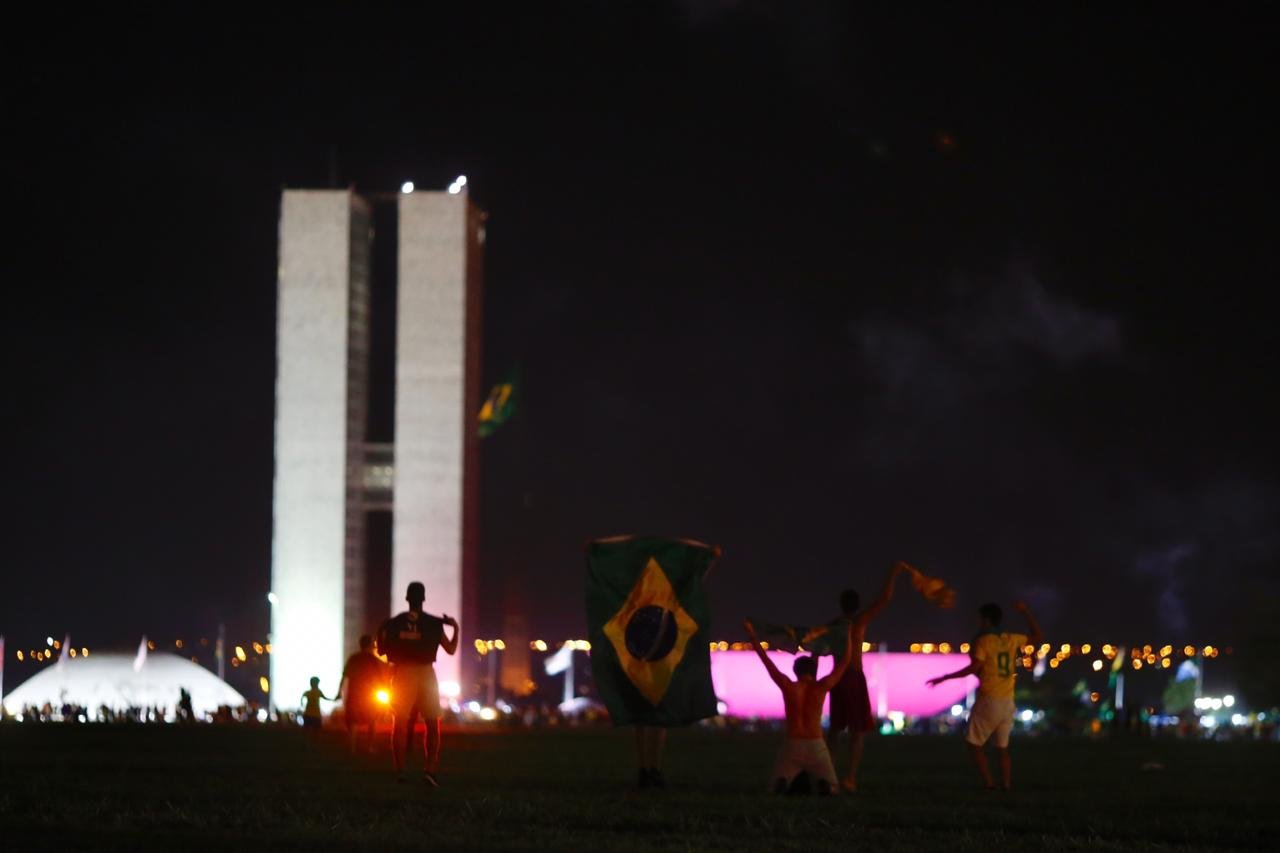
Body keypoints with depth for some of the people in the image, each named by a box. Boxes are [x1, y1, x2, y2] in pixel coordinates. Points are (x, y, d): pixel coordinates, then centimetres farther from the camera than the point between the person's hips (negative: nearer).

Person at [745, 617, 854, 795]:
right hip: (816, 747, 0)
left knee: (778, 787, 13)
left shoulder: (788, 687, -2)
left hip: (791, 746, 0)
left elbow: (767, 661, 6)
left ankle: (783, 782, -25)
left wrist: (752, 636, 15)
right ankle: (824, 785, -26)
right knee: (832, 789, 12)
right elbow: (844, 662, 8)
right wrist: (848, 634, 19)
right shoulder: (821, 687, -1)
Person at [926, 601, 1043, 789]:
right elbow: (1037, 637, 23)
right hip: (1007, 702, 6)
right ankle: (1006, 786, 4)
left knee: (974, 744, 1)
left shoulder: (983, 640, -9)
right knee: (1002, 747, 11)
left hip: (989, 701, -6)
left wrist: (944, 678, -13)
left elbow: (974, 668, -16)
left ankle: (989, 784, -9)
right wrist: (1026, 613, 29)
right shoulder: (1011, 639, 8)